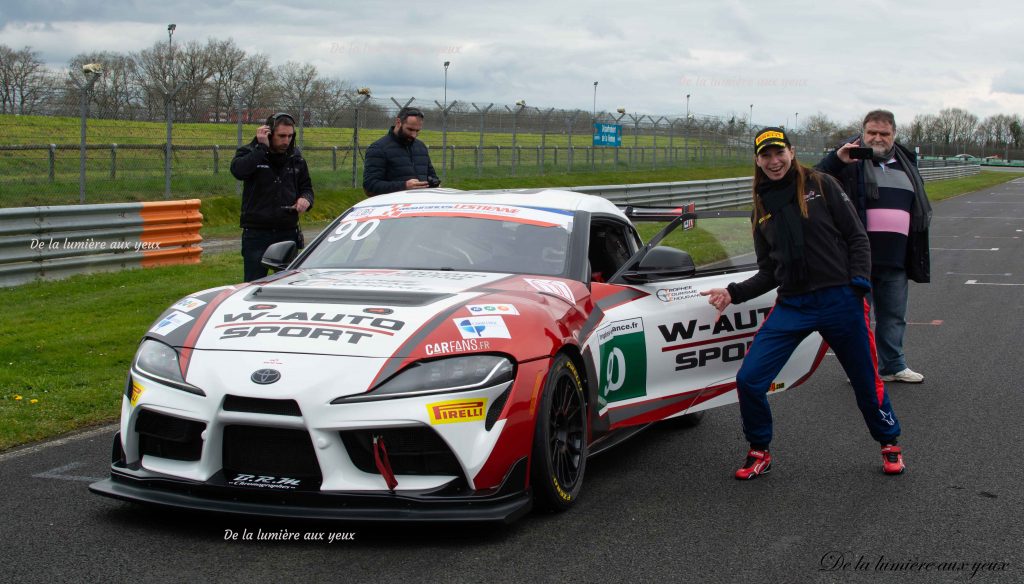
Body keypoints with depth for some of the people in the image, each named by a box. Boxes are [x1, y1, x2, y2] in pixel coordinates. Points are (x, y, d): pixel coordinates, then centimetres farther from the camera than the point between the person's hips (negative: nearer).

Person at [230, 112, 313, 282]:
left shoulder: (295, 158, 10)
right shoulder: (249, 152, -3)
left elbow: (306, 187, 20)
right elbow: (238, 170, -25)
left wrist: (306, 199, -4)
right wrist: (262, 147, -23)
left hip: (288, 233, 4)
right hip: (257, 234, -4)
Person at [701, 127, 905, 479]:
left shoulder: (820, 185, 1)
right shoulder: (762, 209, 12)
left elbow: (857, 238, 1)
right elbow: (769, 274, 13)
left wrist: (859, 284, -12)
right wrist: (734, 293, 0)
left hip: (840, 301, -3)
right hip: (792, 306, 3)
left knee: (865, 380, 9)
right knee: (748, 379, -8)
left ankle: (889, 444, 35)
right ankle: (759, 454, 13)